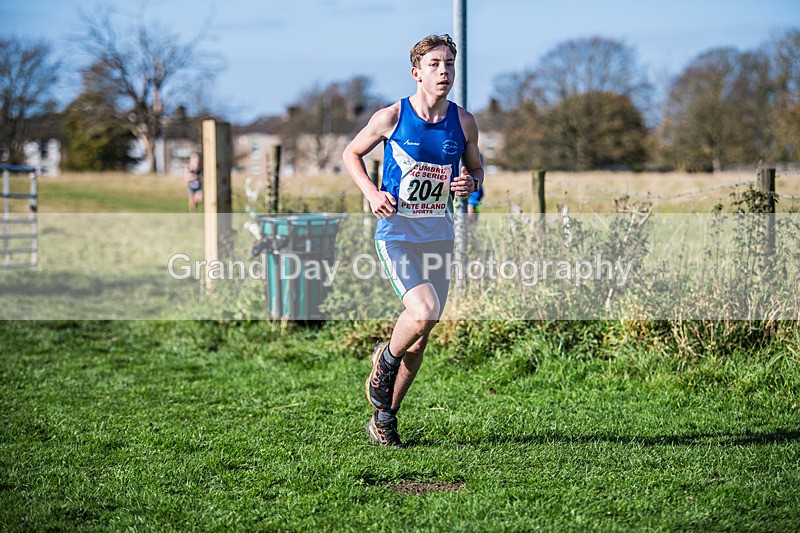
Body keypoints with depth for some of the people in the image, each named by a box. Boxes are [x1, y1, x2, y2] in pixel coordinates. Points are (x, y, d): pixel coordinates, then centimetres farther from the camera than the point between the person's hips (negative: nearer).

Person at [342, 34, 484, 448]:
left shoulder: (464, 123, 2)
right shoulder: (391, 117, -7)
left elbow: (475, 167, 17)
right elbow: (352, 154, 7)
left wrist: (471, 183, -7)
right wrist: (371, 192, -9)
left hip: (439, 235, 4)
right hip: (396, 232, -4)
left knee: (421, 334, 7)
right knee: (423, 312, -25)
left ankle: (383, 420, 23)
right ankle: (385, 360, 8)